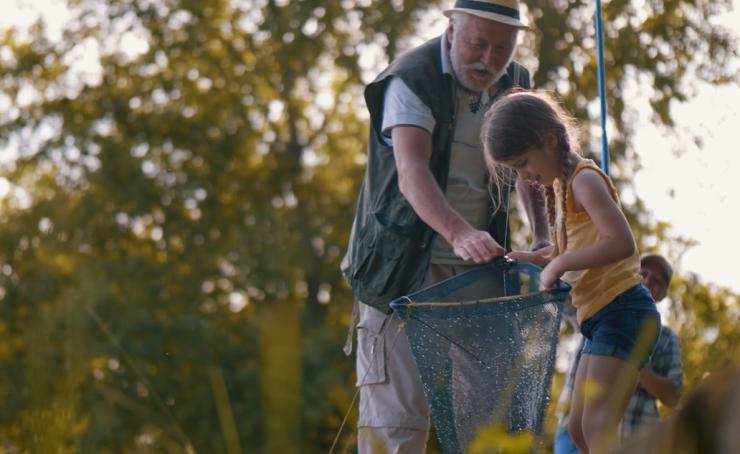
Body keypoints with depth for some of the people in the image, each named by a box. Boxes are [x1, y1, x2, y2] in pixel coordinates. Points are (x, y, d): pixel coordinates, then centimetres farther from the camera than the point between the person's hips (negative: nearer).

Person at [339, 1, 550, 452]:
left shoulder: (514, 85, 7)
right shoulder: (412, 80, -16)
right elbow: (411, 174, -30)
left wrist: (542, 236, 4)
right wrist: (459, 234, -47)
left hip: (474, 267, 6)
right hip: (405, 265, -6)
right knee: (396, 415, -11)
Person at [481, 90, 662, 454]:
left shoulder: (584, 179, -10)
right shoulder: (560, 185, 19)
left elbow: (621, 242, -23)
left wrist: (560, 263, -18)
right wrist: (530, 260, 9)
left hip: (622, 311, -11)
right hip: (598, 318, 11)